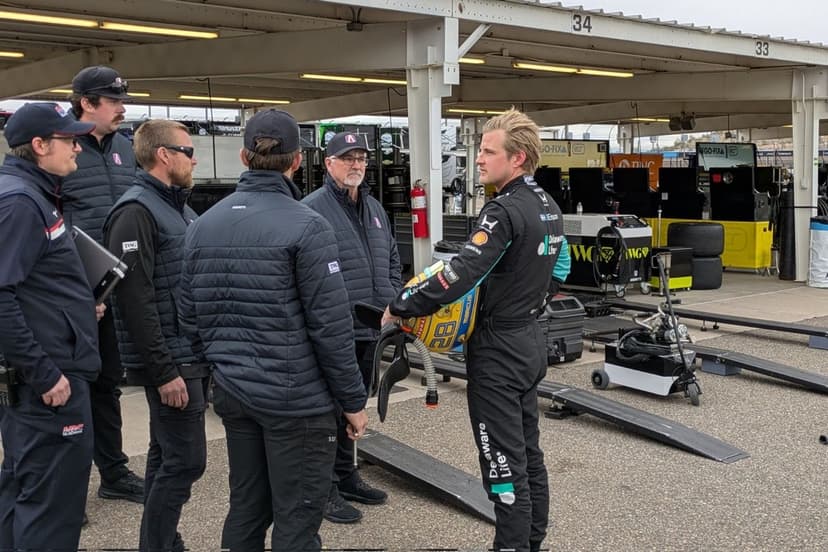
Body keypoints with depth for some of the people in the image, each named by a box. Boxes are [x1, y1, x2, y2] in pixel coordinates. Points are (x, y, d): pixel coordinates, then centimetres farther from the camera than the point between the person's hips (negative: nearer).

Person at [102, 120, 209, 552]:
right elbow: (135, 300, -21)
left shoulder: (179, 208, 15)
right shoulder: (136, 212, -15)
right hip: (170, 362, -9)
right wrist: (165, 372, -22)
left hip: (192, 356, 9)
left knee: (167, 456, 16)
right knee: (185, 460, -6)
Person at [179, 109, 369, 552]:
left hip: (231, 392, 6)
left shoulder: (202, 225, 4)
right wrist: (353, 400, -6)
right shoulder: (306, 227, -14)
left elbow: (190, 317, 6)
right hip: (295, 397, -6)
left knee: (246, 509, 19)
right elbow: (330, 326, -15)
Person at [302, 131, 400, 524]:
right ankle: (324, 489, 14)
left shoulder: (375, 210, 15)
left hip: (369, 329, 8)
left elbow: (392, 263, 23)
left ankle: (346, 476, 33)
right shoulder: (312, 209, -10)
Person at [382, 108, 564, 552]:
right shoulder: (548, 207, 9)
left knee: (503, 462, -1)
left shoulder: (505, 211, -21)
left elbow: (461, 273, -29)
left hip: (499, 349, -10)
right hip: (529, 340, 10)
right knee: (528, 451, 17)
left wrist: (400, 307, -21)